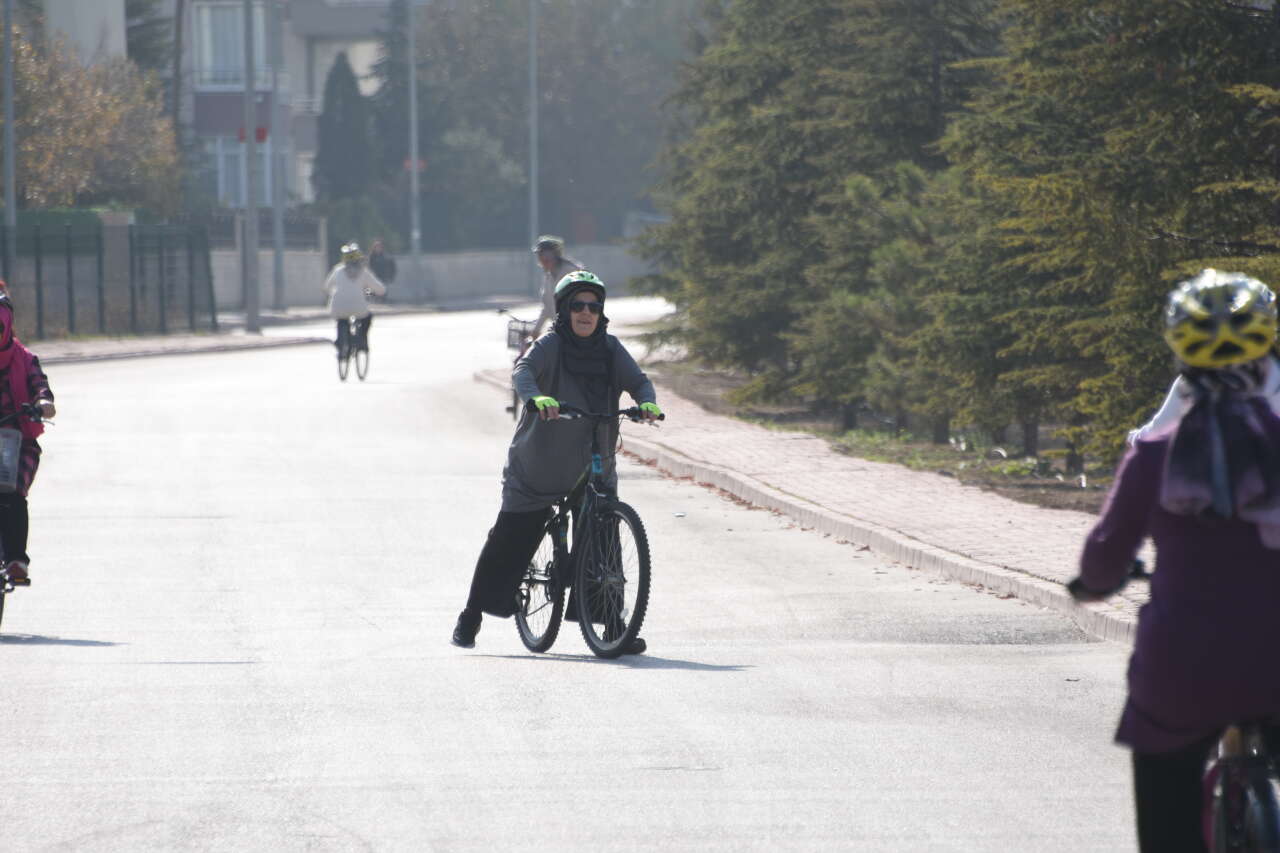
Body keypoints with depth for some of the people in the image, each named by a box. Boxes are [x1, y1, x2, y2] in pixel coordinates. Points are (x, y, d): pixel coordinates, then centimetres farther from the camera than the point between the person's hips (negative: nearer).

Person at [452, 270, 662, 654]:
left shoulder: (610, 349, 2)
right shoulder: (550, 345, -11)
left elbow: (638, 380, -5)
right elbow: (523, 371, -27)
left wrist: (647, 403, -29)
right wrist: (535, 397, -49)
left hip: (593, 467, 3)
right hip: (539, 467, -3)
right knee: (509, 539, 0)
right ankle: (470, 617, 14)